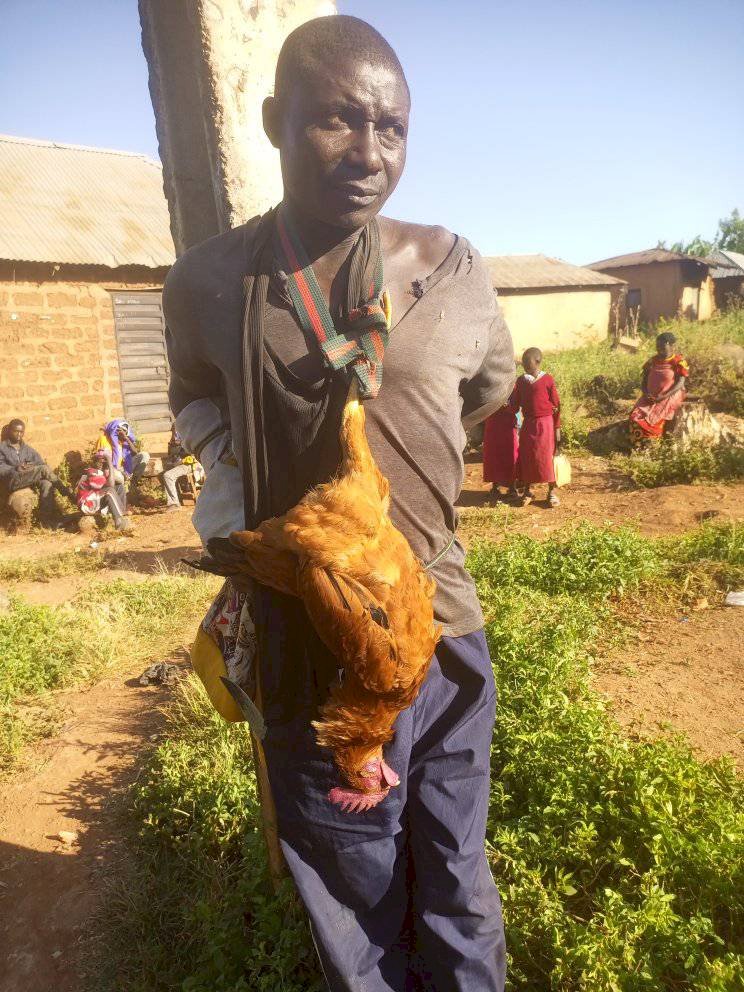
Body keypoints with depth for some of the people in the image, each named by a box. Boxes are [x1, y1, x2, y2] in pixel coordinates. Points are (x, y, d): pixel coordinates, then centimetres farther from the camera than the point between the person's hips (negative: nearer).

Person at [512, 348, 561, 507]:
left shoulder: (548, 379, -6)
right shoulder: (521, 380, 7)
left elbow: (556, 405, -4)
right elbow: (515, 404, 12)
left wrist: (557, 428, -6)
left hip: (545, 423, -4)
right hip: (527, 423, 4)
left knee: (547, 456, -2)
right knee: (526, 457, 6)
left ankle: (552, 491, 10)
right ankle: (528, 490, 18)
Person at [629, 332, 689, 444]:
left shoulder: (678, 362, -4)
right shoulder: (653, 361, 12)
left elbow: (680, 383, -12)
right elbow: (644, 380, 14)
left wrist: (663, 396, -22)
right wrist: (646, 394, -7)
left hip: (669, 397, -5)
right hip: (651, 397, 5)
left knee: (654, 418, -30)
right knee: (635, 416, -21)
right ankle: (637, 442, -10)